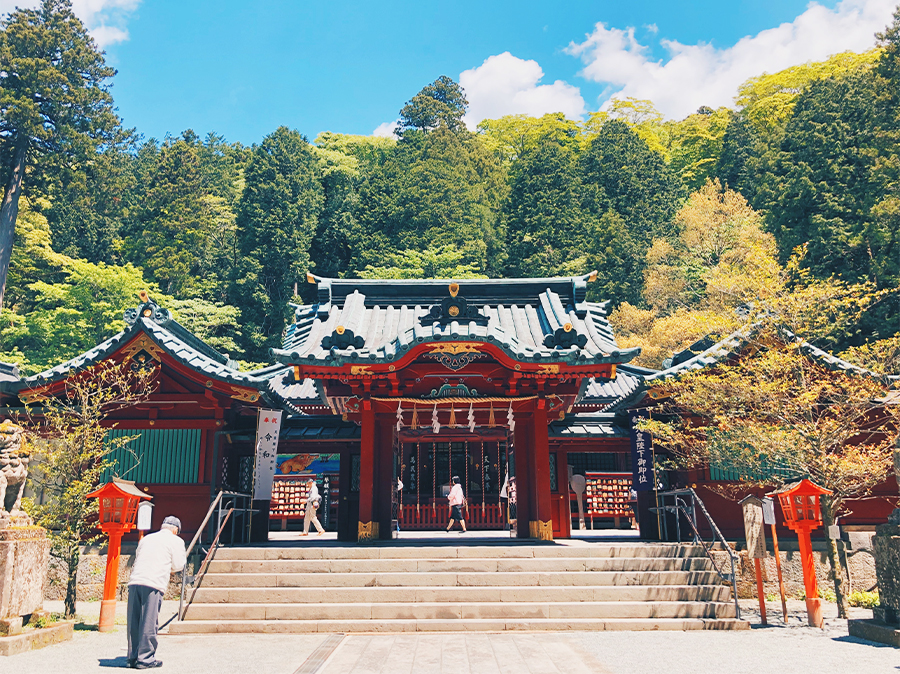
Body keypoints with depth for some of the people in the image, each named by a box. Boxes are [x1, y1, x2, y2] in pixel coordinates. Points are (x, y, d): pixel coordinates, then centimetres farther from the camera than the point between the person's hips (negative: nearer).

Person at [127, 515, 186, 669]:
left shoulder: (146, 538, 26)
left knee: (134, 622, 10)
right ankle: (145, 658, 1)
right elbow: (178, 565, 7)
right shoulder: (176, 541, 9)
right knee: (149, 622, -1)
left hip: (134, 581, 6)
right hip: (153, 584, -5)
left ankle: (133, 657, 16)